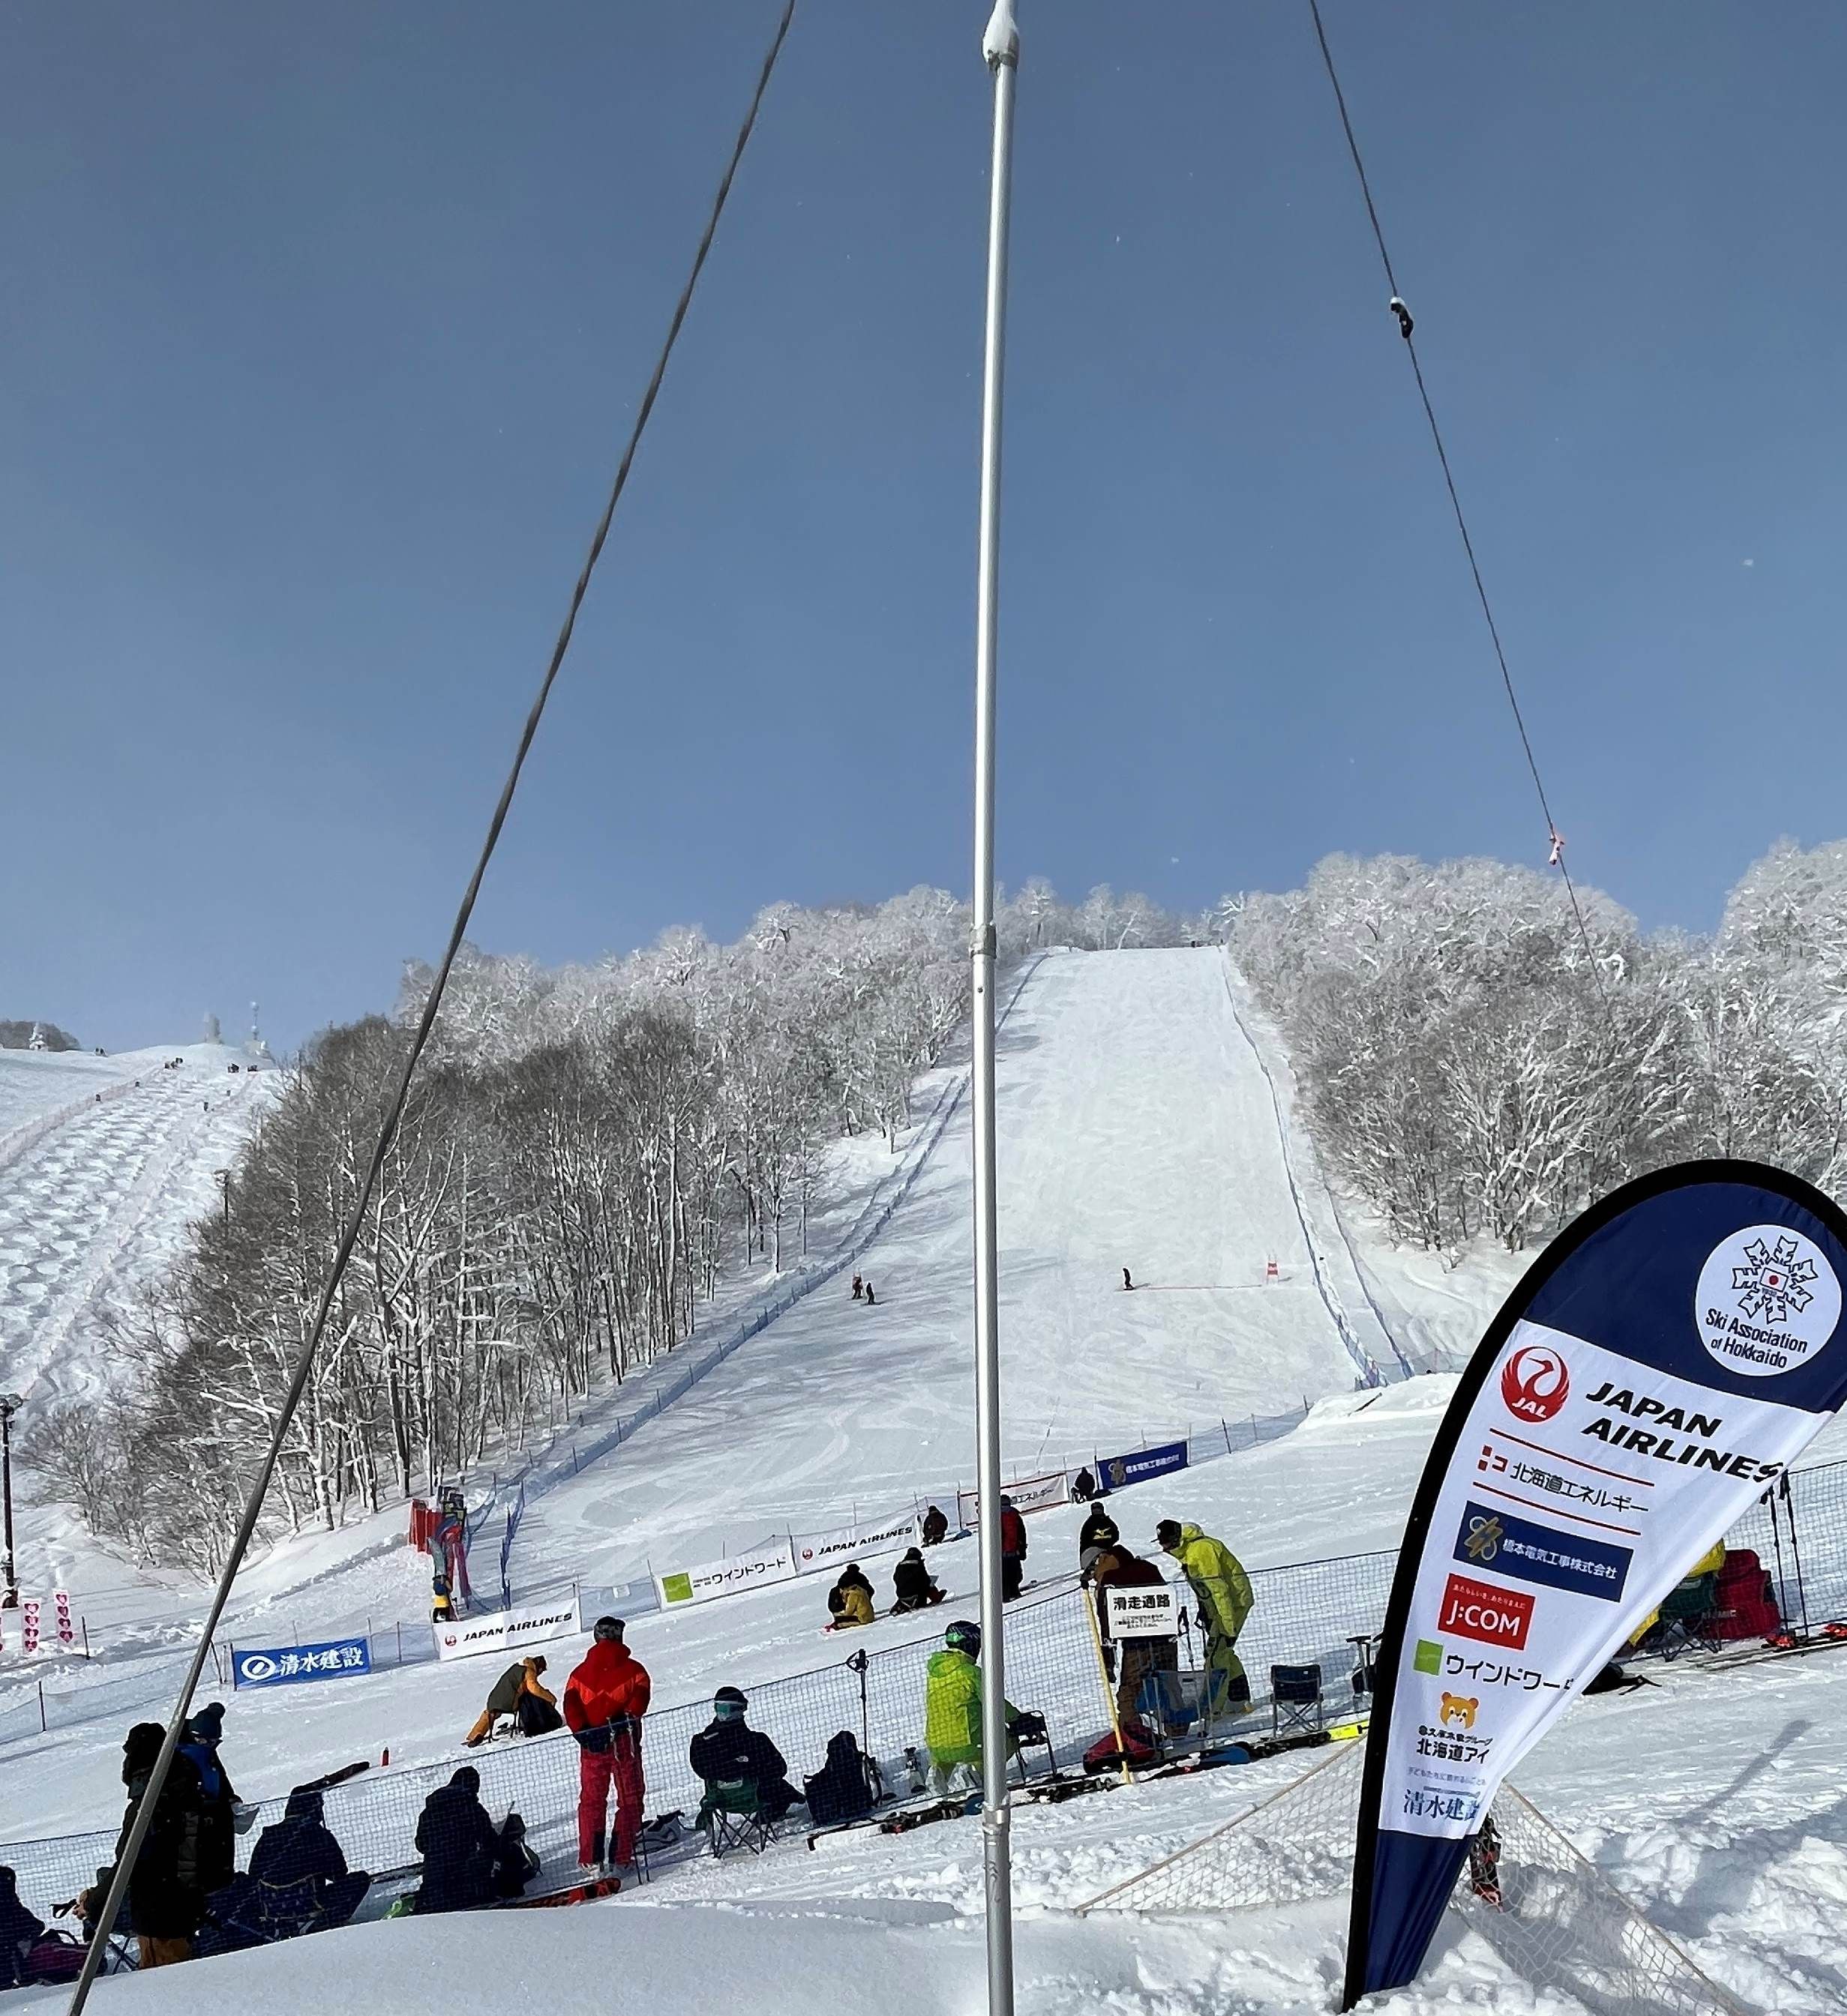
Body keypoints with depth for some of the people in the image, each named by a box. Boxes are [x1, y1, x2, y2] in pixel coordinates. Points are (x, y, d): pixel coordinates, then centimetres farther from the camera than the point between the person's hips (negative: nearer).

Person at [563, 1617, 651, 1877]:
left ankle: (590, 1859, 8)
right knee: (630, 1798, 7)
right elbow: (640, 1697, -14)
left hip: (590, 1745, 3)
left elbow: (571, 1704, -2)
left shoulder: (580, 1673, 9)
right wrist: (628, 1718, -19)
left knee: (591, 1800, 13)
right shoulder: (633, 1669, 0)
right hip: (624, 1741, -3)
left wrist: (581, 1730, -10)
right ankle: (622, 1857, 2)